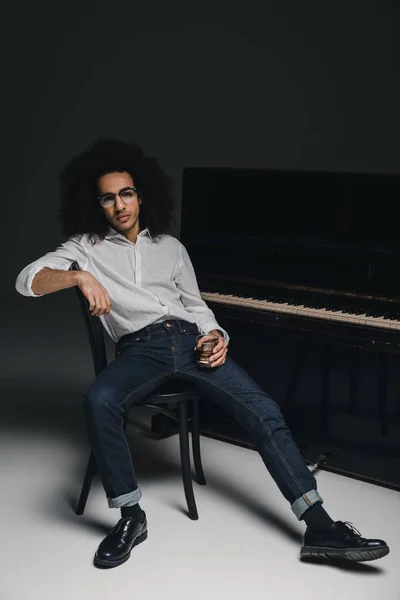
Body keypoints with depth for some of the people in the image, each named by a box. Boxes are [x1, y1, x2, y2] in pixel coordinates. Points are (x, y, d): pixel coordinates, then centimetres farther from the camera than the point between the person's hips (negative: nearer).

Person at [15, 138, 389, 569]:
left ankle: (319, 529, -15)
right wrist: (79, 276, -20)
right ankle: (130, 518, -17)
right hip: (139, 348, -2)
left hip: (189, 340, 3)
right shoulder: (86, 247, 12)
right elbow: (27, 280, -1)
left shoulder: (170, 246, 22)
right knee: (98, 400, -36)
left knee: (263, 411, -17)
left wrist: (215, 335, 1)